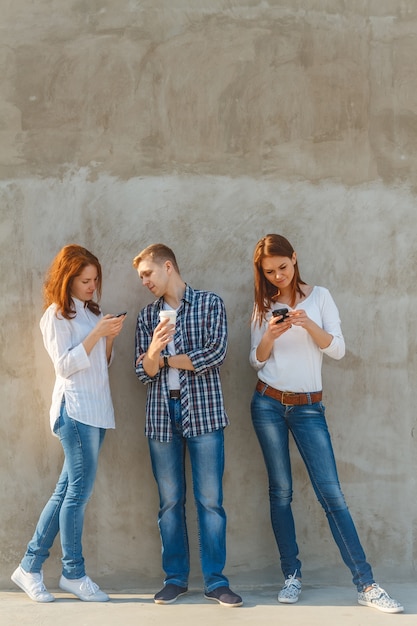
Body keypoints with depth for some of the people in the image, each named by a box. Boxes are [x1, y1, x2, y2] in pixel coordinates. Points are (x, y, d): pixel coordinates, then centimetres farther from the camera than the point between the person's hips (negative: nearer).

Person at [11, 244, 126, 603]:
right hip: (75, 408, -8)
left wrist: (111, 337, 1)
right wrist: (96, 333, -16)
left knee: (67, 491, 9)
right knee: (79, 491, -4)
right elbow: (65, 365, -12)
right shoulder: (57, 315, -4)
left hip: (97, 409, 8)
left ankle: (30, 567, 17)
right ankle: (74, 574, 8)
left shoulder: (91, 312, 18)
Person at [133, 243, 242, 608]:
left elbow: (216, 353, -11)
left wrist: (164, 358, -4)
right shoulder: (148, 315, 13)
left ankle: (215, 580, 10)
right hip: (161, 413, 3)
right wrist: (153, 351, -17)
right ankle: (175, 577, 18)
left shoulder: (210, 303, 2)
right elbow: (144, 372, 6)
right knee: (170, 500, 7)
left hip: (204, 411, -3)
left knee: (210, 499, 0)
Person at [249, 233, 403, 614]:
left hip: (308, 407, -2)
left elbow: (338, 350, -5)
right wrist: (270, 335, -15)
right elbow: (256, 361, 5)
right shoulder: (263, 306, 7)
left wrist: (309, 325, -21)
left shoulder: (319, 297, 2)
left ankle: (366, 584, -1)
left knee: (331, 493, -5)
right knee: (281, 490, 5)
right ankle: (292, 576, 16)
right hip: (268, 404, 2)